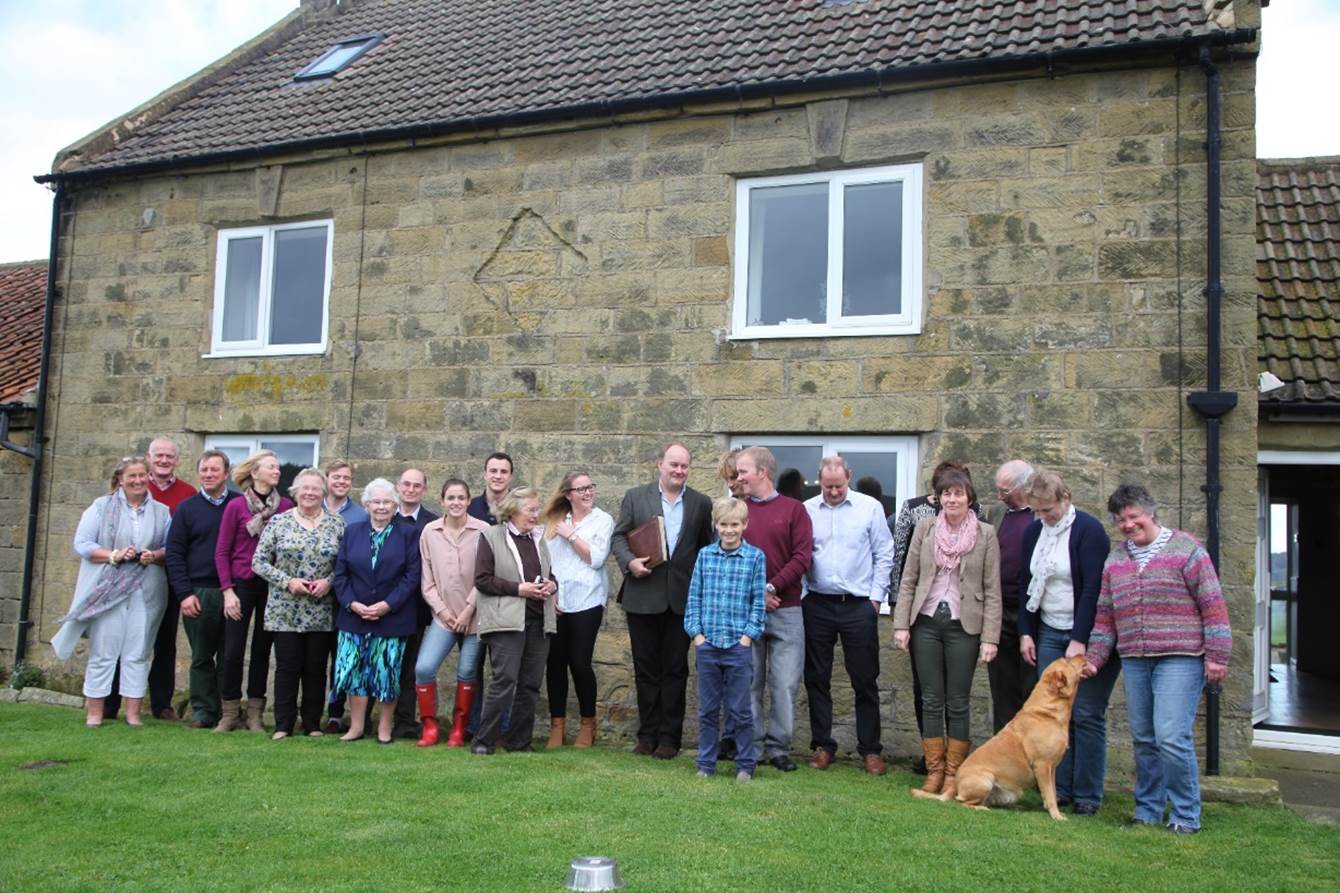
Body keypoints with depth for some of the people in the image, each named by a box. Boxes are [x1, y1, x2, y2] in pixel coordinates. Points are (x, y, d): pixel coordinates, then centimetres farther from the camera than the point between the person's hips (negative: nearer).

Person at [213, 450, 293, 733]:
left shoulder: (286, 506, 1)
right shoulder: (236, 506, -3)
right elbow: (222, 551, -2)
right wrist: (227, 590, -7)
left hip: (272, 585, 2)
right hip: (241, 584, -2)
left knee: (262, 650, 8)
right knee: (233, 651, -1)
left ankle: (255, 714, 18)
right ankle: (230, 714, 14)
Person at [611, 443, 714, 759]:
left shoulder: (701, 504, 5)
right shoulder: (635, 497, 4)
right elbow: (618, 536, 4)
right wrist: (629, 561, -15)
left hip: (681, 598, 0)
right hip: (643, 596, 0)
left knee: (675, 670, 6)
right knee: (646, 669, 8)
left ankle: (669, 737, 14)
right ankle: (647, 734, 19)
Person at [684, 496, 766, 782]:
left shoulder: (755, 557, -2)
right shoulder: (704, 555, 5)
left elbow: (758, 601, -1)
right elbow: (694, 596, 6)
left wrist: (748, 635, -7)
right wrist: (696, 632, -1)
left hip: (738, 645, -2)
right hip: (706, 644, 2)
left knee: (740, 710, 5)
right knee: (707, 710, 11)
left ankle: (745, 766, 18)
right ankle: (705, 765, 21)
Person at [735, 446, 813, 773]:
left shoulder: (793, 509, 3)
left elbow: (802, 557, -4)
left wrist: (771, 588, -12)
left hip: (785, 610, -1)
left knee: (785, 684, 1)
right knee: (749, 683, 6)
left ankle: (778, 748, 13)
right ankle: (751, 749, 16)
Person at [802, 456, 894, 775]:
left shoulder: (870, 507, 0)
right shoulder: (806, 510, 3)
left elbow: (884, 555, 3)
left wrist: (876, 596, -1)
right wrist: (799, 595, 0)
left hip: (859, 605, -1)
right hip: (816, 605, 2)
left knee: (865, 680, 4)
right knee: (816, 678, 7)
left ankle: (870, 749, 14)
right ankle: (823, 746, 19)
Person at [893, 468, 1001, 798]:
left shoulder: (985, 534, -1)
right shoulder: (924, 528, 4)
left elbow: (992, 590, -2)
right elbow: (908, 579, 5)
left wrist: (990, 638, -7)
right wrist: (901, 624, -1)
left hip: (963, 626, -2)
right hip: (926, 623, 2)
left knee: (957, 702, 5)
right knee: (932, 700, 8)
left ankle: (953, 774, 16)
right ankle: (934, 771, 17)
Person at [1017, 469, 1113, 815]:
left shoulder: (1089, 530, -11)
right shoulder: (1033, 532, 8)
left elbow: (1093, 589, -16)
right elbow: (1025, 584, 14)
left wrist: (1080, 641, -19)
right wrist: (1026, 632, 8)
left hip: (1087, 635, -6)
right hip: (1049, 634, 6)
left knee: (1086, 715, -2)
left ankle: (1087, 795, 8)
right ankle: (1060, 788, 13)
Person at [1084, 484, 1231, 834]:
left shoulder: (1186, 550, -3)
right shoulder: (1115, 558, 14)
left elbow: (1213, 604, -5)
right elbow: (1105, 613, 17)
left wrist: (1217, 656, -9)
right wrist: (1094, 657, 13)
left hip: (1179, 660, -6)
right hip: (1134, 661, 6)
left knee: (1172, 737, -12)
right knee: (1144, 739, 11)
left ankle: (1186, 816, 3)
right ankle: (1148, 812, 21)